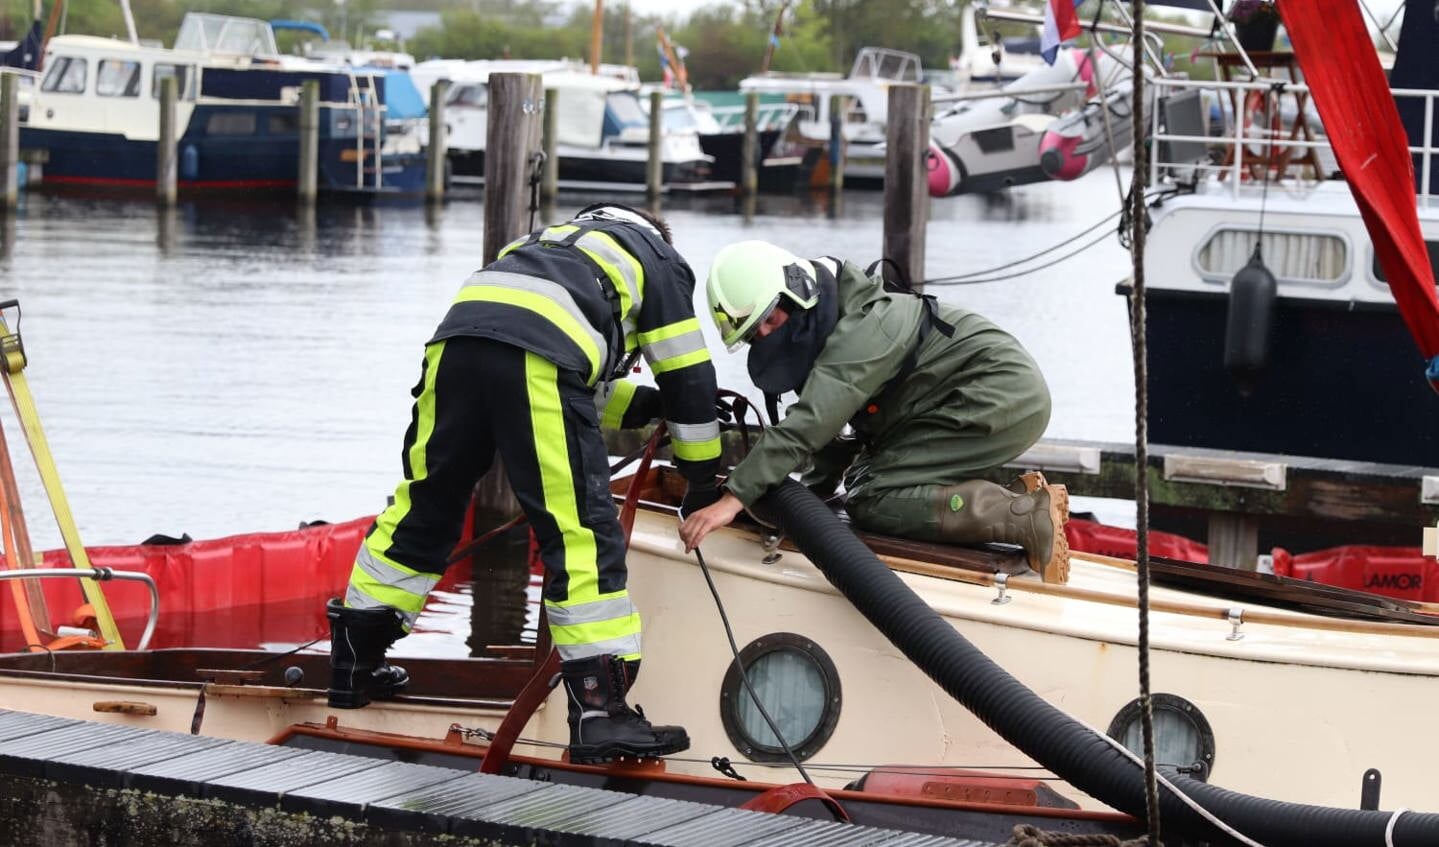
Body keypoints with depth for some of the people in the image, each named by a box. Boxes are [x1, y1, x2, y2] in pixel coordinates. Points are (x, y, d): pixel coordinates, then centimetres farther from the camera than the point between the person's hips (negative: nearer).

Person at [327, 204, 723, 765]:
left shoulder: (558, 238, 44)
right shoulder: (660, 260, 28)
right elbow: (690, 377, 25)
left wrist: (645, 406, 41)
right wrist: (702, 481, 34)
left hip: (458, 333, 6)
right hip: (539, 358, -6)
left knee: (425, 508, 19)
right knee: (582, 532, -4)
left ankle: (354, 664, 28)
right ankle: (599, 709, -9)